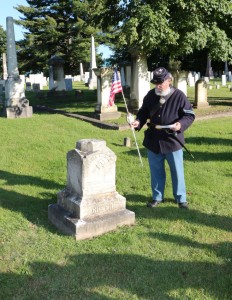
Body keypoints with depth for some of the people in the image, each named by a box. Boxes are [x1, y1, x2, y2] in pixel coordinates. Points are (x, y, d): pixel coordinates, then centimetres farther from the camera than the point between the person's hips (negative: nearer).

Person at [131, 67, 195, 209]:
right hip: (153, 140, 4)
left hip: (173, 140, -3)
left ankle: (181, 198, 24)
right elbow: (143, 112, 12)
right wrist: (138, 121, -9)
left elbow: (190, 115, -7)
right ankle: (157, 197, 29)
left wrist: (181, 124, -26)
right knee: (156, 171, 14)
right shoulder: (150, 95, 2)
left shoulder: (179, 95, -10)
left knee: (177, 171, 8)